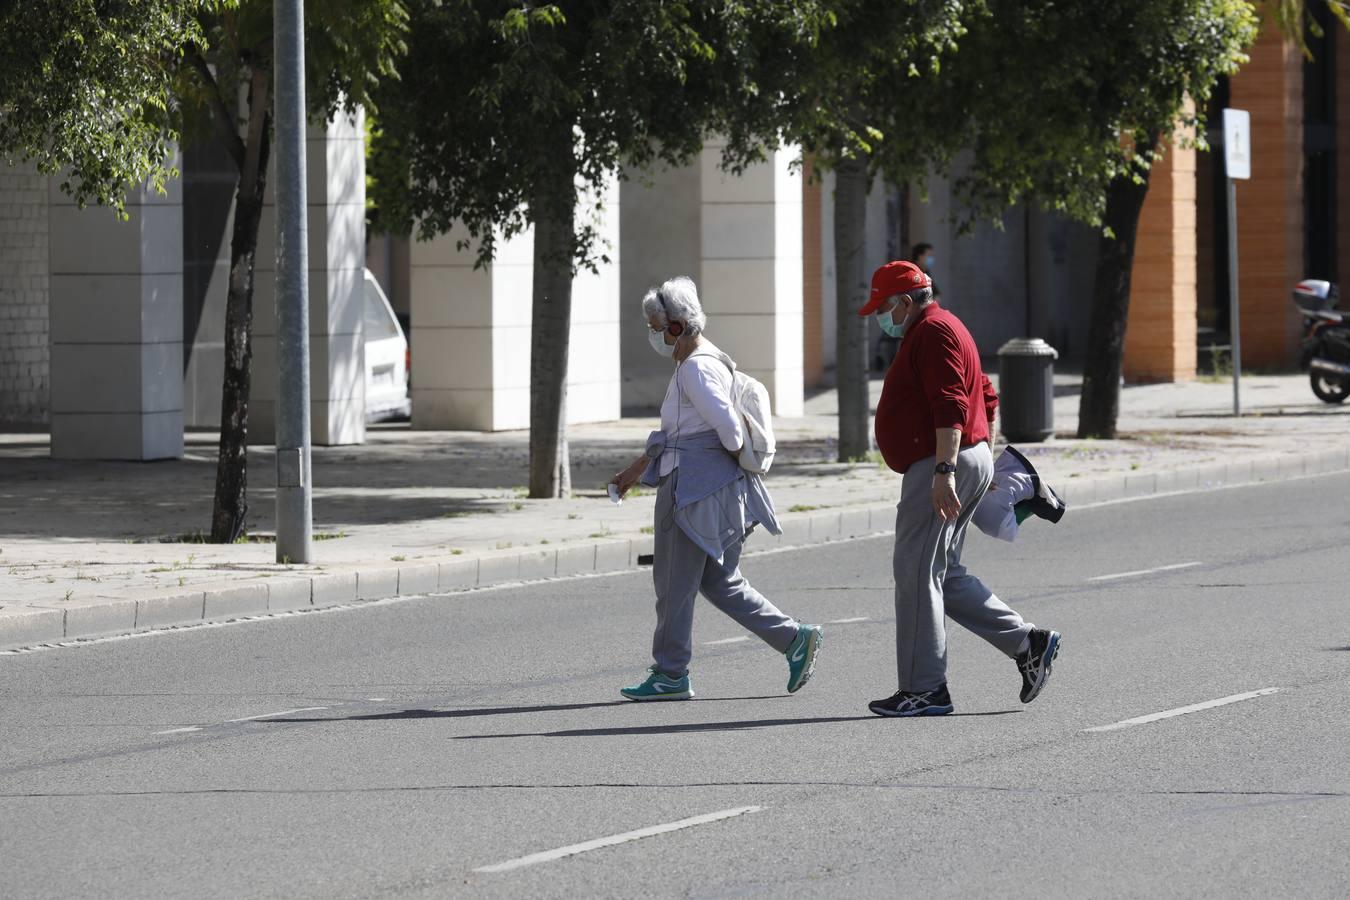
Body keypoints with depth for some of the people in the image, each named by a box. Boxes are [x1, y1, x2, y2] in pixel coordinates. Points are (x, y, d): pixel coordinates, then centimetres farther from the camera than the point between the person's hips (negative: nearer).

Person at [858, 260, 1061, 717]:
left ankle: (923, 689, -6)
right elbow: (986, 398, 27)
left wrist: (944, 471, -29)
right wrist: (983, 461, 27)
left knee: (917, 573, -8)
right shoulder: (941, 329, 21)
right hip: (970, 462, 11)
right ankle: (1027, 642, 10)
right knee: (943, 574, 13)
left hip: (938, 467, -11)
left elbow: (950, 405, -23)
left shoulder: (933, 332, -12)